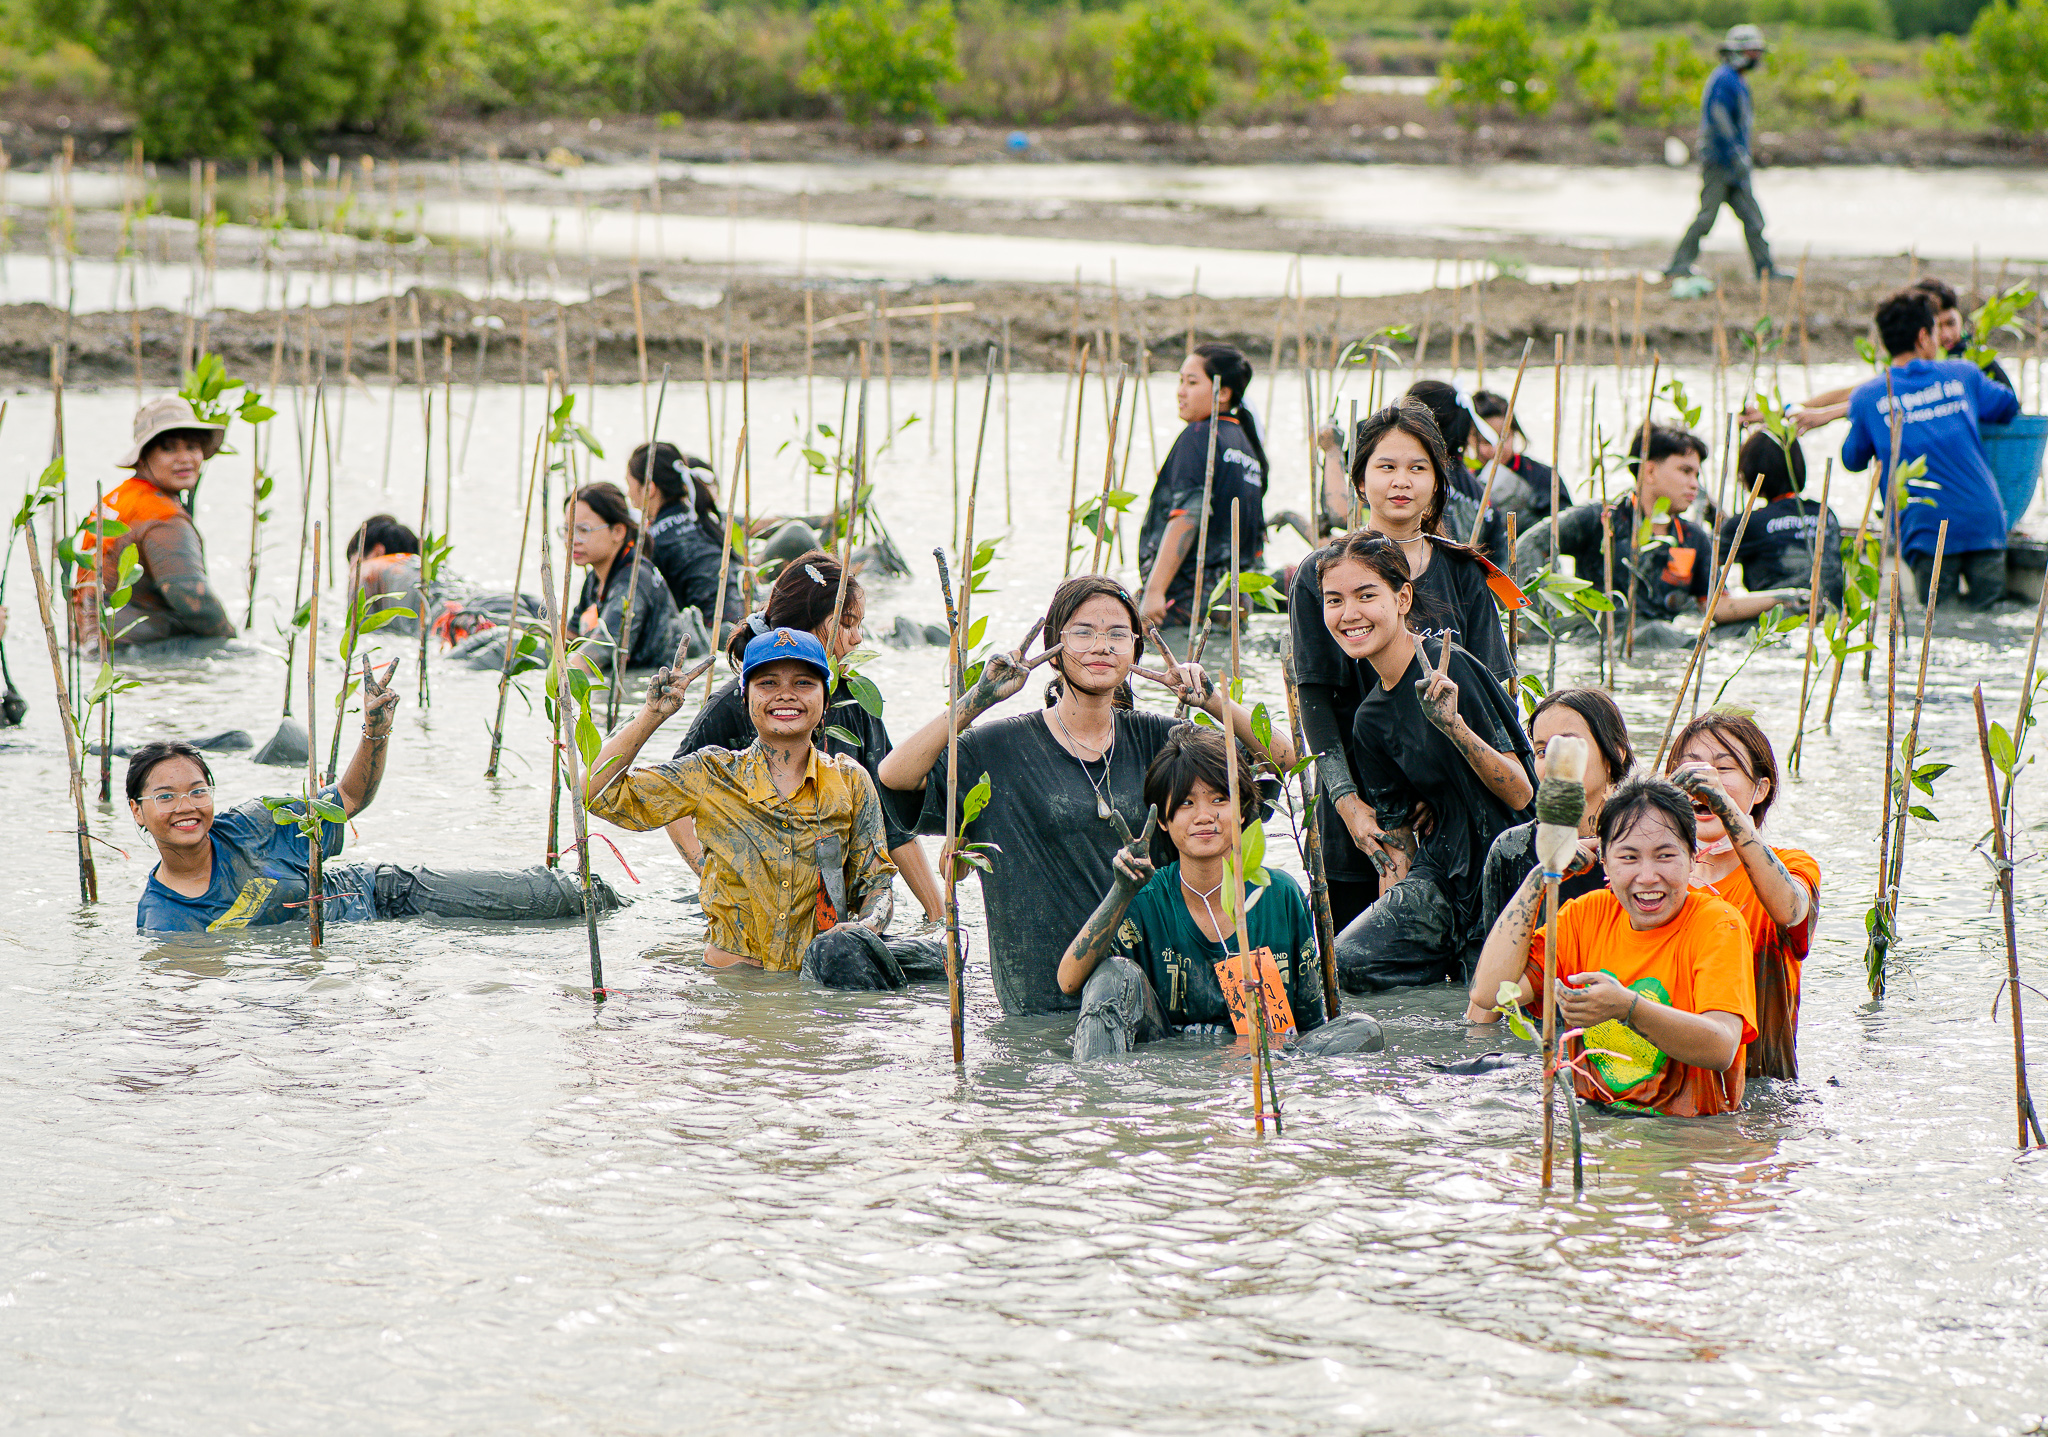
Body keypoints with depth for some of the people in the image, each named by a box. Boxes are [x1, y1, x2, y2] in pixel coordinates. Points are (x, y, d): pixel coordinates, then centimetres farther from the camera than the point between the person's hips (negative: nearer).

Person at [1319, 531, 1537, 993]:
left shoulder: (1448, 667, -13)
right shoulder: (1370, 720, 9)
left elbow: (1521, 794, -16)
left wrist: (1453, 725, -29)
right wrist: (1389, 916, 4)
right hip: (1443, 868, 6)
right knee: (1351, 963, -17)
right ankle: (1466, 956, 6)